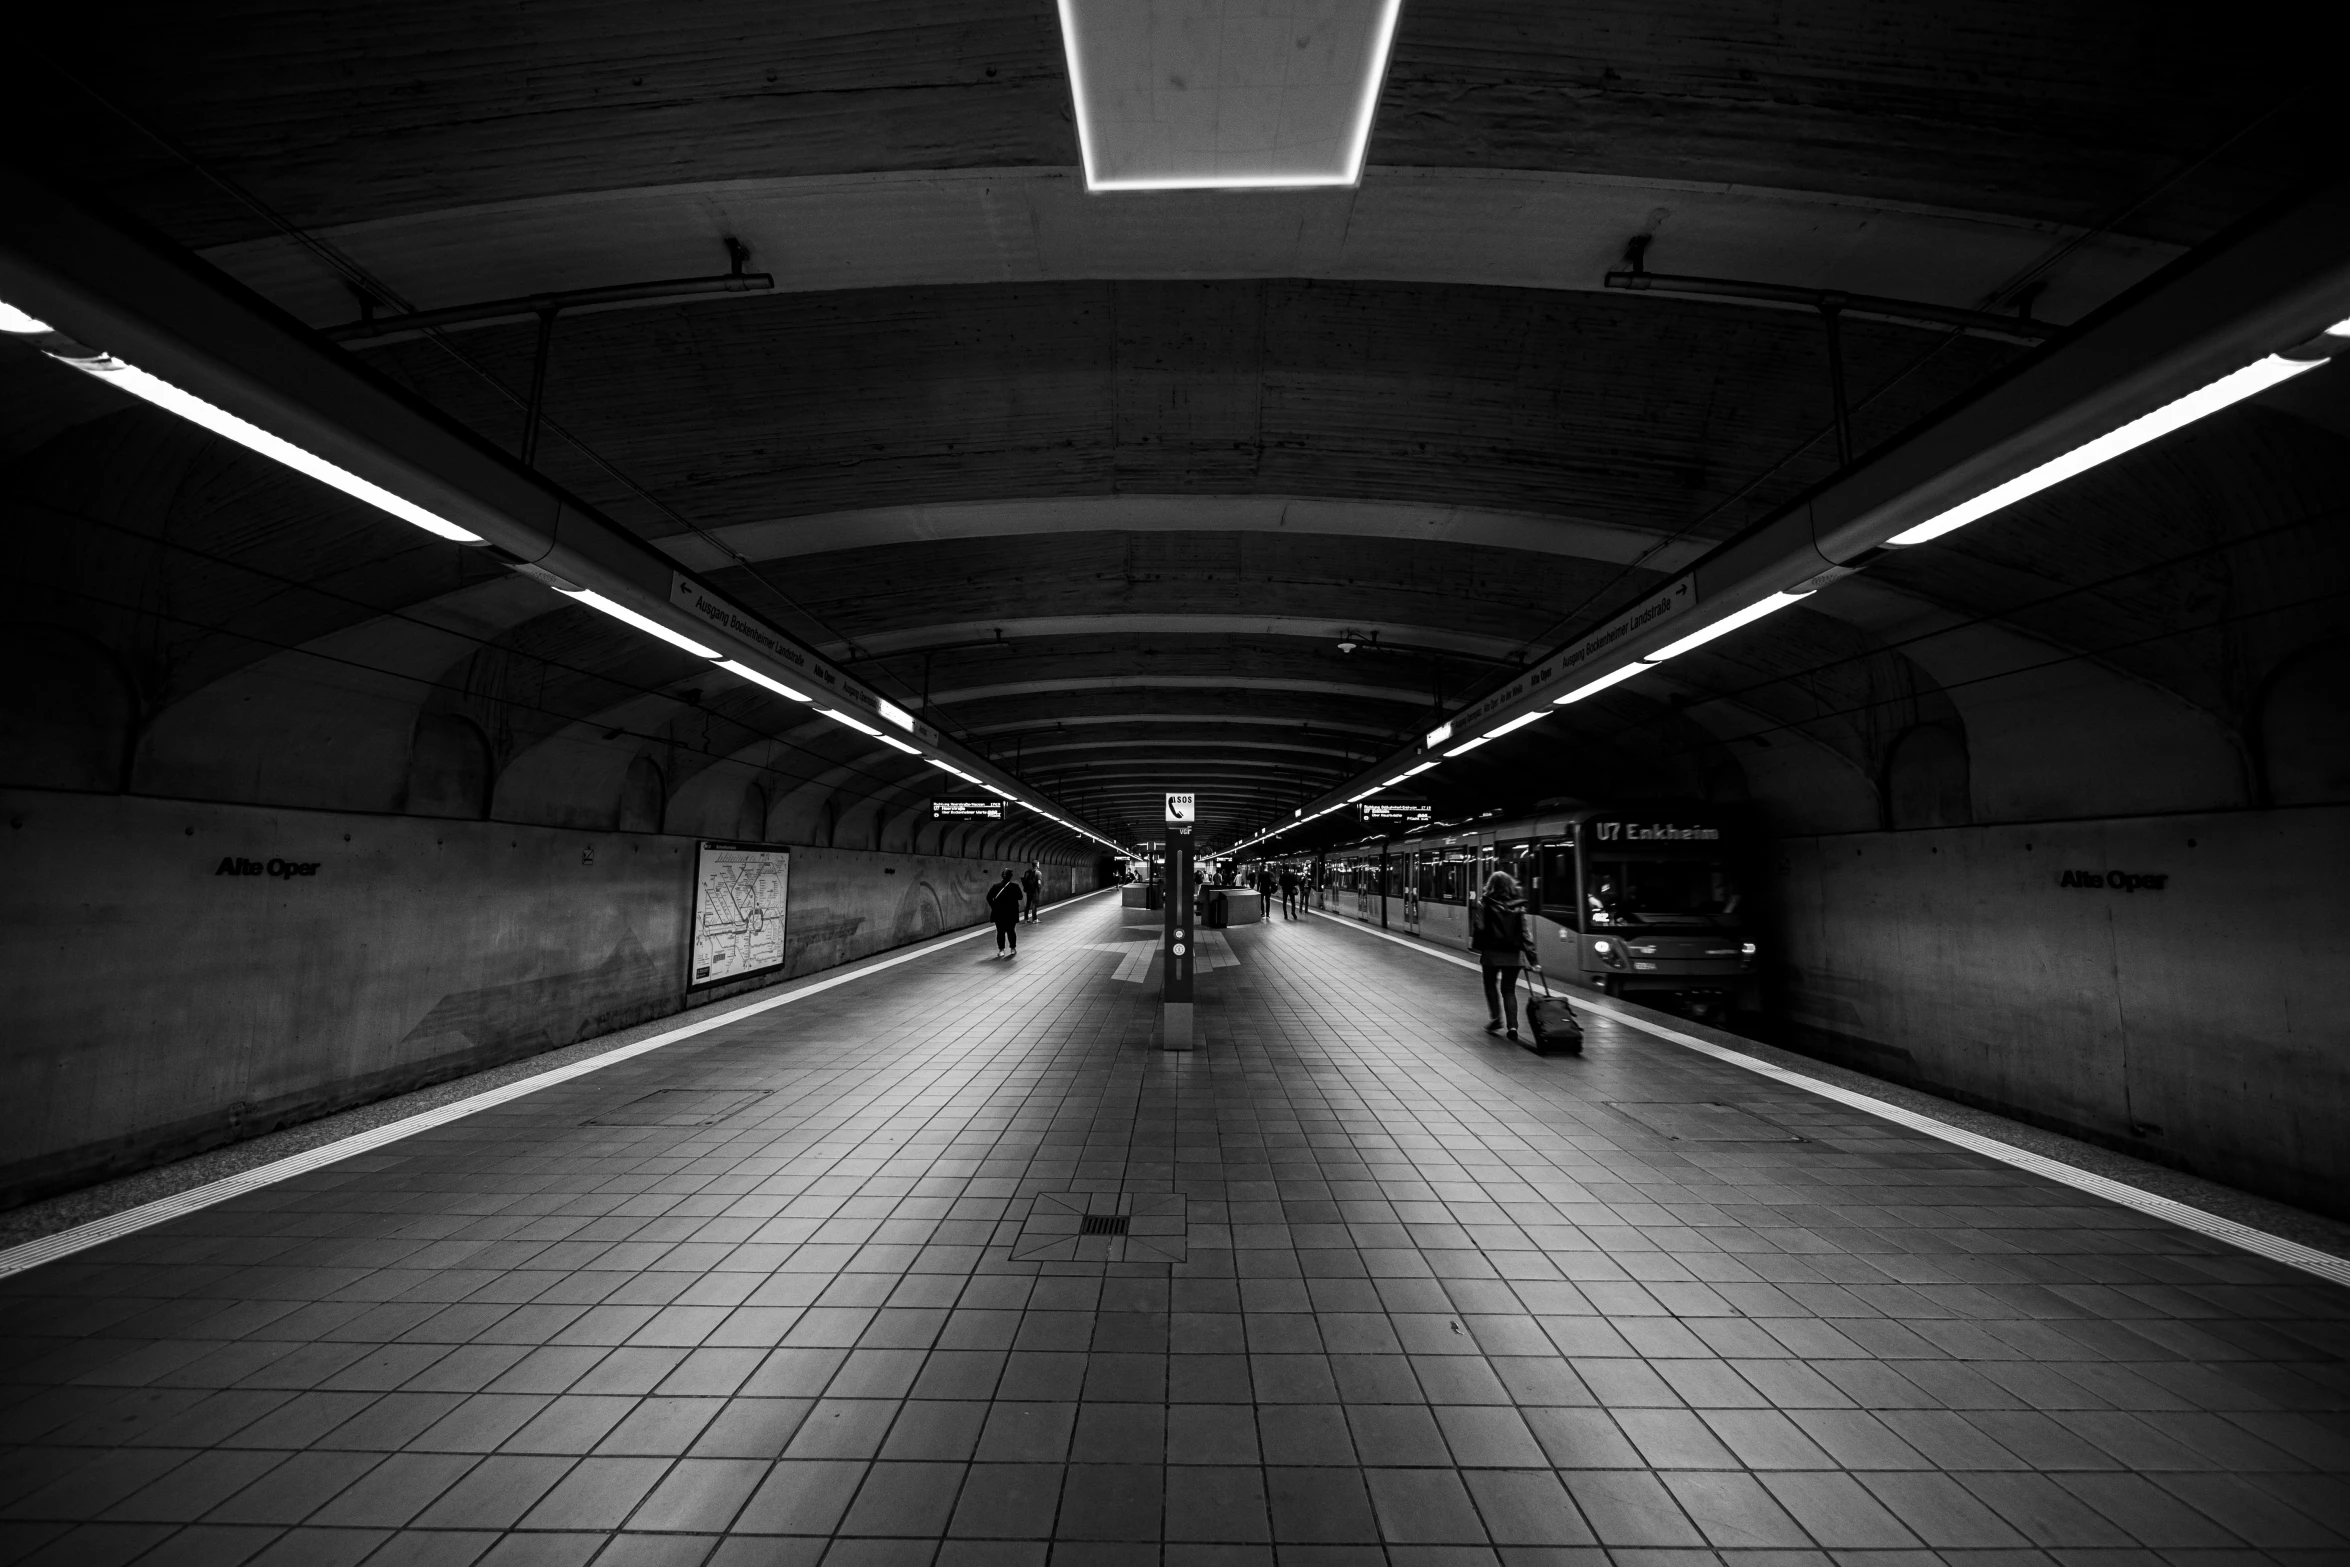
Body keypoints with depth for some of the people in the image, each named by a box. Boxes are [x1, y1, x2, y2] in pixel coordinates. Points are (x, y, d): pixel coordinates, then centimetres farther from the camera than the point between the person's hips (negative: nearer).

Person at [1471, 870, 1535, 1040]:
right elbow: (1524, 932, -1)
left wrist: (1477, 947, 0)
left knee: (1491, 985, 18)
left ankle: (1496, 1018, 6)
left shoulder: (1484, 903, -7)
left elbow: (1480, 928, -10)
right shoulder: (1518, 906, 0)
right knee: (1509, 989, 11)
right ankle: (1513, 1025, 0)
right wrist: (1531, 956, 1)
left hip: (1492, 952, -2)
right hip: (1513, 954, 2)